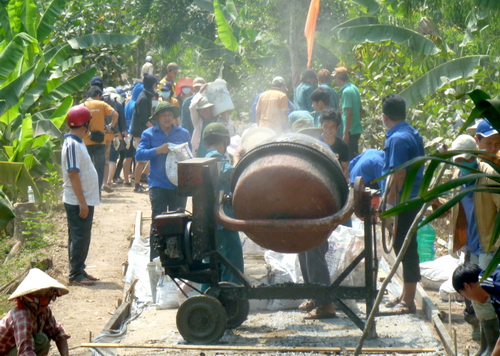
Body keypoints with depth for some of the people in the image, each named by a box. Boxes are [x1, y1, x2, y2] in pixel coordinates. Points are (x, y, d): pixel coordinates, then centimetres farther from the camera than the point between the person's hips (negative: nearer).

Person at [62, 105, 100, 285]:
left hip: (85, 200, 10)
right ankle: (75, 274, 1)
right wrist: (82, 201, -22)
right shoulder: (72, 144, -18)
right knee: (79, 237, -4)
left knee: (82, 237, 14)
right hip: (78, 202, -10)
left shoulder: (77, 142, 13)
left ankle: (79, 271, 21)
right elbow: (73, 174, -22)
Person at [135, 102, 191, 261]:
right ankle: (155, 259, 1)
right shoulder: (149, 134, 5)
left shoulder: (183, 133, 12)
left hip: (179, 185, 3)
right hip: (158, 185, -3)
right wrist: (158, 150, -18)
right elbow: (139, 155, -6)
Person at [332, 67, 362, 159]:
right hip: (357, 129, 9)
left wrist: (346, 133, -19)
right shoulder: (355, 88, 10)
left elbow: (349, 113, -20)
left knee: (350, 157, -4)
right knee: (354, 154, 16)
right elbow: (360, 109, 17)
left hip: (351, 131, -9)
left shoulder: (346, 91, -17)